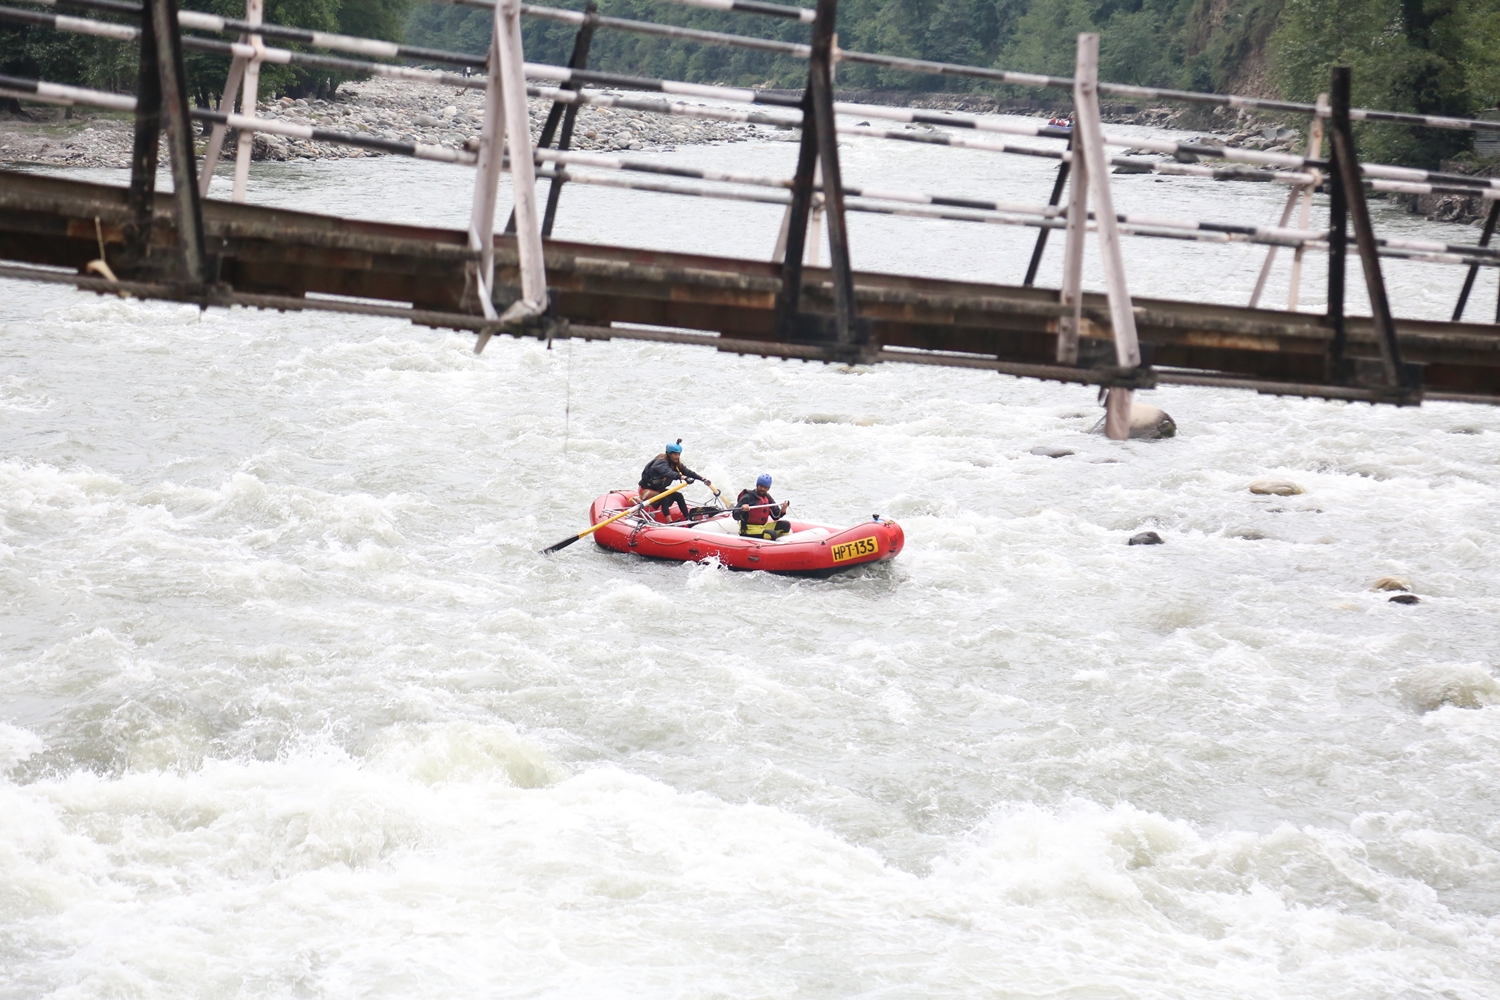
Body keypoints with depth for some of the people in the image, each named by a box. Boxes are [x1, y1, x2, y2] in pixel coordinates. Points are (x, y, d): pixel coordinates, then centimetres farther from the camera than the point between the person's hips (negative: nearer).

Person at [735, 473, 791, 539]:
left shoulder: (768, 498, 11)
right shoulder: (748, 497, -9)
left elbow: (775, 517, 12)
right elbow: (736, 516, -14)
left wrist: (782, 510, -8)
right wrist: (742, 510, -35)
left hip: (763, 527, 8)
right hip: (748, 530, -8)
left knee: (786, 525, -3)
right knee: (772, 534, -30)